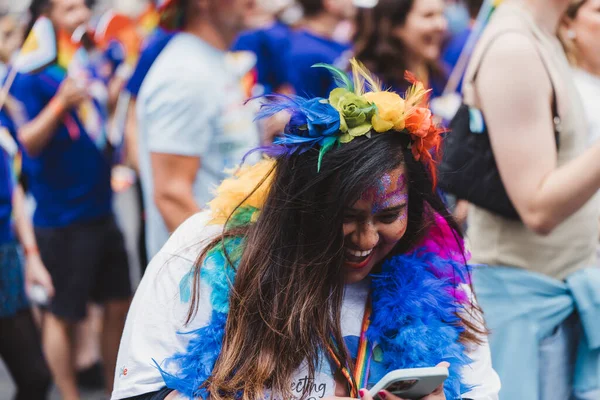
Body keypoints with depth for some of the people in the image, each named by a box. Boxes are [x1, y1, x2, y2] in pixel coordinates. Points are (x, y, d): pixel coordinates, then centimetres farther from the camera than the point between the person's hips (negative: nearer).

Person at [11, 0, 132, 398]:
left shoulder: (90, 68, 8)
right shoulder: (32, 76, -12)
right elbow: (27, 142, -18)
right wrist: (62, 104, -31)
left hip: (101, 210, 7)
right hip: (61, 219, -7)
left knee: (119, 305, 14)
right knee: (63, 315, 5)